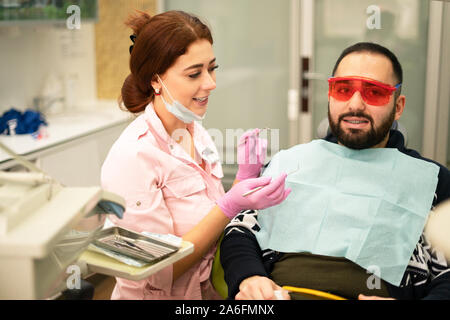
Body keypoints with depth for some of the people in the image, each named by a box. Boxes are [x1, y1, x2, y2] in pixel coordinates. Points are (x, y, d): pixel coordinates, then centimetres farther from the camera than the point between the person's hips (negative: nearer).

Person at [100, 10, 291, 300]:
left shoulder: (197, 134, 4)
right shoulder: (132, 157, -18)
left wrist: (243, 182, -6)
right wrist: (229, 207, -24)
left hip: (213, 291, 7)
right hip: (160, 298, -6)